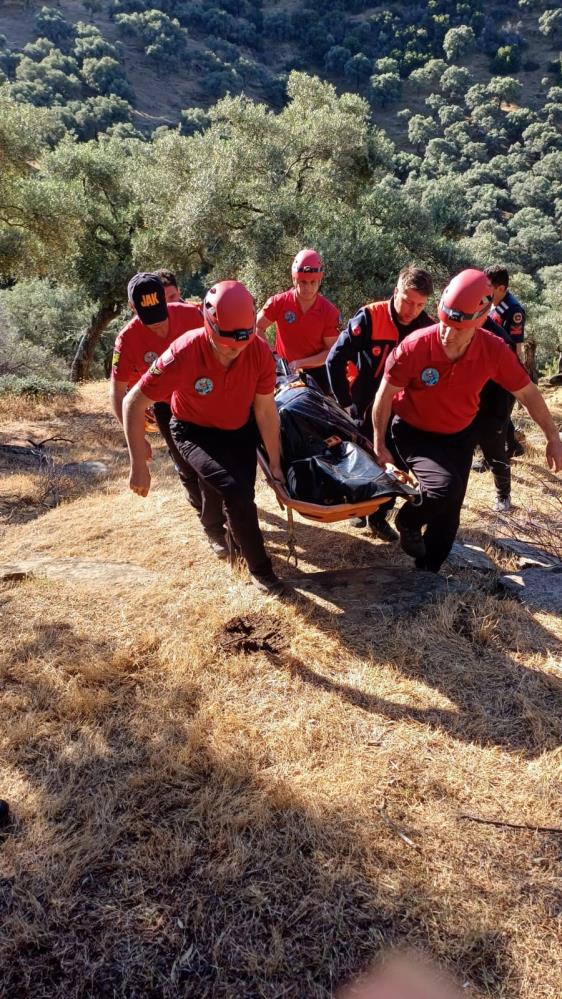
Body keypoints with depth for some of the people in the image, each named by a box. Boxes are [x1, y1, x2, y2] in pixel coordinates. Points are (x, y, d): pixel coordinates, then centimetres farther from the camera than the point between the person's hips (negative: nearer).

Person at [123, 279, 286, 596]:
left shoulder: (260, 352, -24)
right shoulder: (183, 355, -33)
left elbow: (265, 409, -13)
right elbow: (134, 404, -24)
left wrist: (275, 463, -8)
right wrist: (139, 467, -24)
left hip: (240, 430, 4)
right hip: (195, 432, -4)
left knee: (239, 497, 10)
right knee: (233, 490, -25)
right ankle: (260, 569, -4)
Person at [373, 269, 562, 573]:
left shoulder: (494, 350, -22)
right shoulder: (414, 347, -29)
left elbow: (527, 393, -7)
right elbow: (385, 395, -15)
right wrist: (379, 445, -9)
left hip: (459, 436, 4)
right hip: (414, 433, -3)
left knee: (449, 514, 7)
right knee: (445, 485, -28)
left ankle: (426, 573, 29)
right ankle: (408, 523, 4)